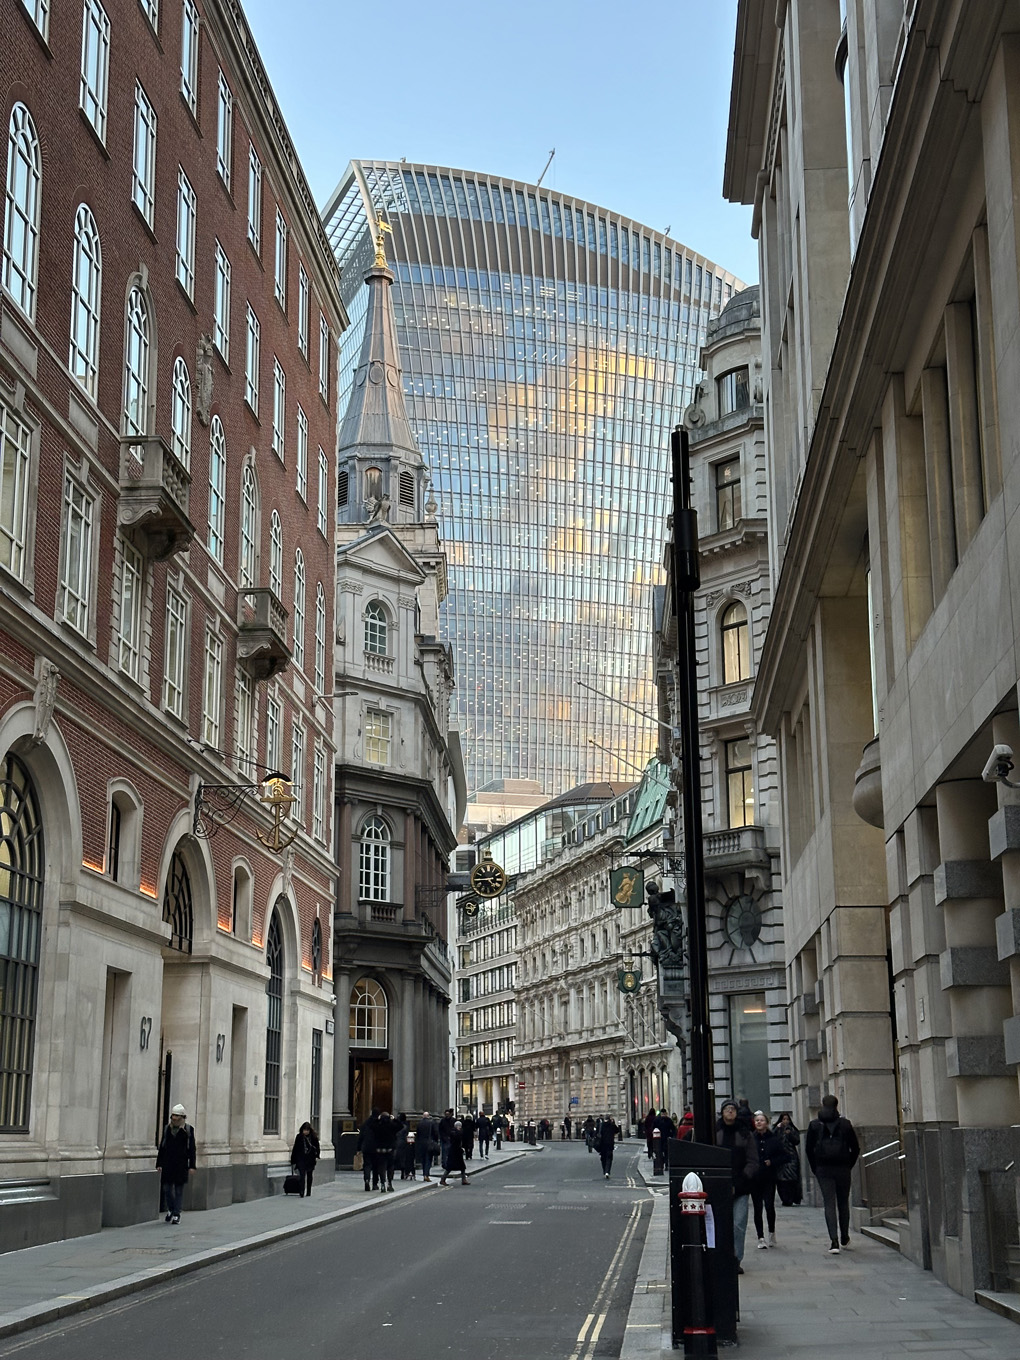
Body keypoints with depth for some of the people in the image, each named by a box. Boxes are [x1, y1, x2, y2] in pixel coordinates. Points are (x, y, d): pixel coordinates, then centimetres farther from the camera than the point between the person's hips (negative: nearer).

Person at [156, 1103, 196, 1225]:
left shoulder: (188, 1130, 0)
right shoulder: (167, 1128, 9)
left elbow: (192, 1149, 0)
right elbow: (161, 1147, 12)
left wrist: (192, 1166, -5)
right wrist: (159, 1163, 7)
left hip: (181, 1164, -3)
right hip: (167, 1163, 3)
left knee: (179, 1189, 1)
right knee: (166, 1188, 4)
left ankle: (176, 1214, 8)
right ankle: (170, 1209, 26)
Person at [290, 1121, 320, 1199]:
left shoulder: (313, 1137, -1)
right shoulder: (299, 1137, 0)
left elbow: (317, 1147, 5)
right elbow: (295, 1148, 4)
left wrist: (317, 1156, -8)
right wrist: (293, 1161, 4)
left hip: (310, 1159, 1)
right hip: (301, 1159, -1)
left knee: (309, 1176, 10)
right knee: (302, 1176, -12)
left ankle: (308, 1192, 20)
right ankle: (302, 1193, -17)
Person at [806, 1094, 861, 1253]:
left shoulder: (814, 1125, 1)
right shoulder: (845, 1124, 0)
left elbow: (809, 1149, 1)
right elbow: (855, 1148, 1)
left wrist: (815, 1168, 8)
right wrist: (849, 1165, 10)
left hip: (823, 1169, -1)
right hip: (842, 1169, 1)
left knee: (829, 1204, -1)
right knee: (843, 1203, 15)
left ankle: (834, 1242, -13)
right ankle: (844, 1239, 26)